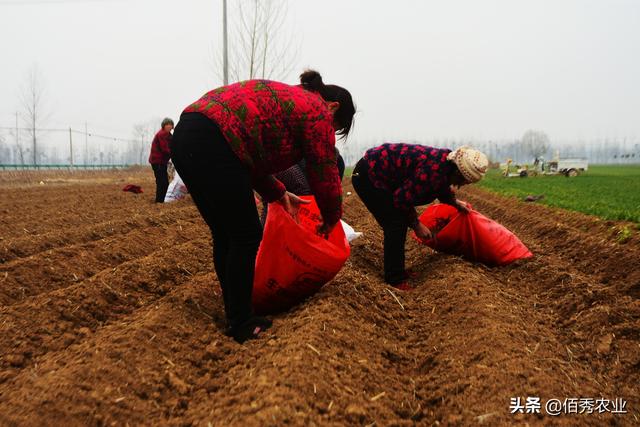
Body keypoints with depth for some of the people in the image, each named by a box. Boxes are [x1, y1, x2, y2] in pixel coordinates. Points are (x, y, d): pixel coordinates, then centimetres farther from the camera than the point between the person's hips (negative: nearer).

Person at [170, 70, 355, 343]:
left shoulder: (287, 99, 30)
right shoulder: (317, 112, 4)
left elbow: (253, 158, 29)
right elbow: (325, 177, 6)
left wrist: (279, 195, 25)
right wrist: (331, 219, 22)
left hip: (185, 136, 10)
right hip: (212, 144, -10)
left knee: (224, 234, 17)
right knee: (246, 236, 1)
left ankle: (234, 313, 28)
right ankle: (242, 326, 11)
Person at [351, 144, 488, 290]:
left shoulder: (445, 162, 0)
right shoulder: (433, 170, -31)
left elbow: (443, 187, 25)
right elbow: (402, 199, -26)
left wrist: (455, 203, 37)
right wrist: (416, 225, -13)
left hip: (376, 173, 10)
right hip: (368, 177, -10)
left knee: (401, 222, 13)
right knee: (396, 225, -12)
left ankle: (397, 271, 25)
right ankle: (395, 280, -4)